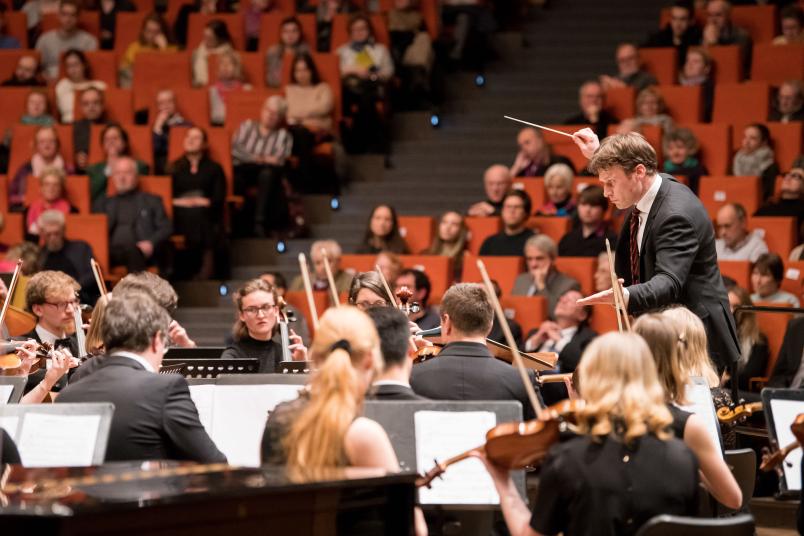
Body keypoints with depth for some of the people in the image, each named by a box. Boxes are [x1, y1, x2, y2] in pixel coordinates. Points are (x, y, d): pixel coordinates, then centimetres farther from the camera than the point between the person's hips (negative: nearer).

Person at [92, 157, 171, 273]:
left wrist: (151, 243, -7)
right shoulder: (102, 203, 31)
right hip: (111, 252, 1)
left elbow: (166, 228, 14)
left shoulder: (152, 201, 25)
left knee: (132, 250, -40)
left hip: (144, 253, -1)